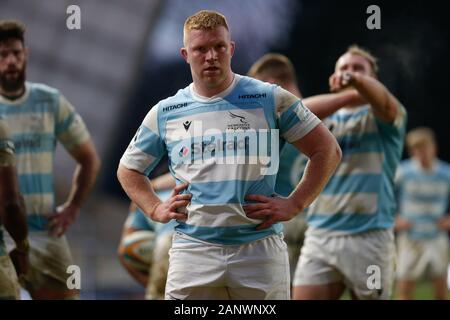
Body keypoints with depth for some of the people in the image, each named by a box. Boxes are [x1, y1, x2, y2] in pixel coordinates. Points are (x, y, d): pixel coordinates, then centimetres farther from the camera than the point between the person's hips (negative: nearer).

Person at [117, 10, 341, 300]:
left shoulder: (270, 99, 4)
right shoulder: (165, 113, 11)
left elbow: (328, 150, 6)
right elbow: (129, 169, 24)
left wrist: (294, 204, -2)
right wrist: (155, 209, 8)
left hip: (260, 251, -1)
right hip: (192, 251, 1)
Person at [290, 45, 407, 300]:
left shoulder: (381, 116, 5)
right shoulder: (325, 119, 15)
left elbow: (383, 100, -20)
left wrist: (357, 81, -42)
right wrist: (346, 96, -17)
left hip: (369, 237, -2)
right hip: (320, 235, 3)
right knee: (304, 297, -8)